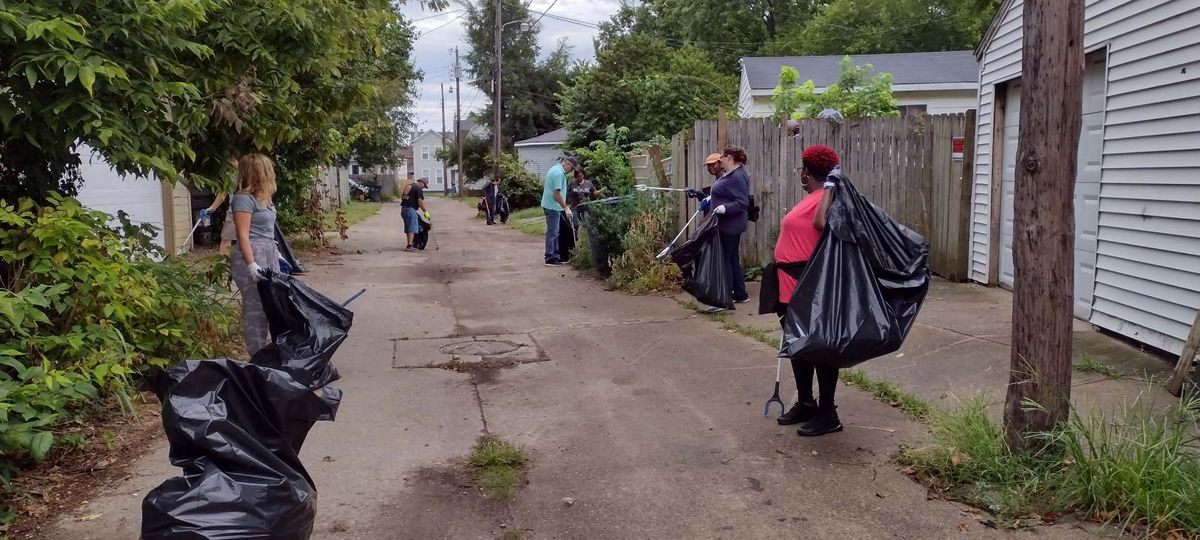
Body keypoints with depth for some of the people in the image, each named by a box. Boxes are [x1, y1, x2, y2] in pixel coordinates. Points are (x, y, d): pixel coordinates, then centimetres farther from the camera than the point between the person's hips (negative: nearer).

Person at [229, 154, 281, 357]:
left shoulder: (262, 197, 14)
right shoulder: (244, 198, -12)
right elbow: (243, 235, -17)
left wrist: (276, 254, 24)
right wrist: (251, 264, -23)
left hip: (269, 255, 9)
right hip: (252, 256, -9)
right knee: (255, 307, -5)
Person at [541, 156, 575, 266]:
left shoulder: (556, 169, 13)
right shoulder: (559, 173, -19)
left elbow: (545, 186, 22)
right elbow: (556, 194, -23)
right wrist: (566, 208, -18)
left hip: (551, 206, 10)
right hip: (553, 207, -10)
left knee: (555, 232, 14)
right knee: (552, 232, -7)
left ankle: (556, 256, 20)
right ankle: (550, 259, -4)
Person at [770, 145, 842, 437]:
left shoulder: (824, 197, -16)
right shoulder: (811, 198, 13)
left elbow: (821, 223, -37)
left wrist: (830, 187, -29)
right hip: (792, 286, 10)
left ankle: (828, 413, 8)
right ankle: (806, 404, 29)